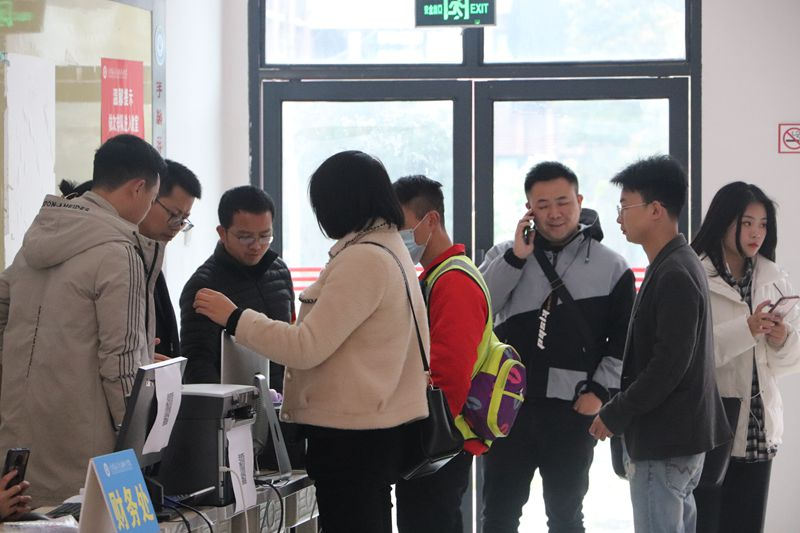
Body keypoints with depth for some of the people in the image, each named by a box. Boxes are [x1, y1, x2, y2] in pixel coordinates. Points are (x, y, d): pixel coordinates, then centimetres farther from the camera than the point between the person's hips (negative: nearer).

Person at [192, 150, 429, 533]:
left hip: (352, 434, -10)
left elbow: (307, 348, -19)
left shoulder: (362, 260, -18)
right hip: (376, 426, 10)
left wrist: (234, 318, -11)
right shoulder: (391, 249, 13)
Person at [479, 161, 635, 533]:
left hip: (573, 411, -1)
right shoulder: (505, 256, 5)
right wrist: (516, 258, -15)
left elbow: (623, 342, 3)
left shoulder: (611, 267, 1)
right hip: (509, 404, 2)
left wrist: (600, 390, -7)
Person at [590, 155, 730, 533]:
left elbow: (669, 365, -23)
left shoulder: (674, 275, -18)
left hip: (666, 441, -10)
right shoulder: (674, 266, 14)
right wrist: (623, 411, 15)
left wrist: (615, 415, -15)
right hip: (674, 435, 10)